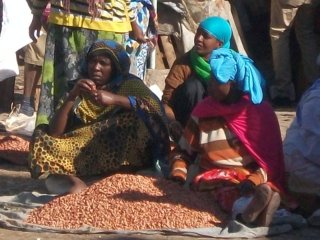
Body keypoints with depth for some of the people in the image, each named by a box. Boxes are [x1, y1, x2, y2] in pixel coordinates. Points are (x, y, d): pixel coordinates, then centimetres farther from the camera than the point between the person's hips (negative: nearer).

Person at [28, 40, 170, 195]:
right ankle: (71, 179, -38)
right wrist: (72, 96, -15)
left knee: (134, 119, -27)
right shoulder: (79, 89, 7)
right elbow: (54, 132, -3)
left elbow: (154, 106, -18)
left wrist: (115, 99, -26)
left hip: (121, 157, -3)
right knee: (41, 133, -10)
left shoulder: (128, 84, 2)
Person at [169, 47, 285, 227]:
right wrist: (178, 173, -1)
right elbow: (183, 150, 19)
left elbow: (272, 158, -1)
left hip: (249, 175, 0)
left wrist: (255, 179, -20)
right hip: (213, 175, 1)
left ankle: (247, 211, -70)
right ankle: (247, 206, -70)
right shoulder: (203, 111, 11)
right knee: (225, 184, -37)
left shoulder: (260, 111, 4)